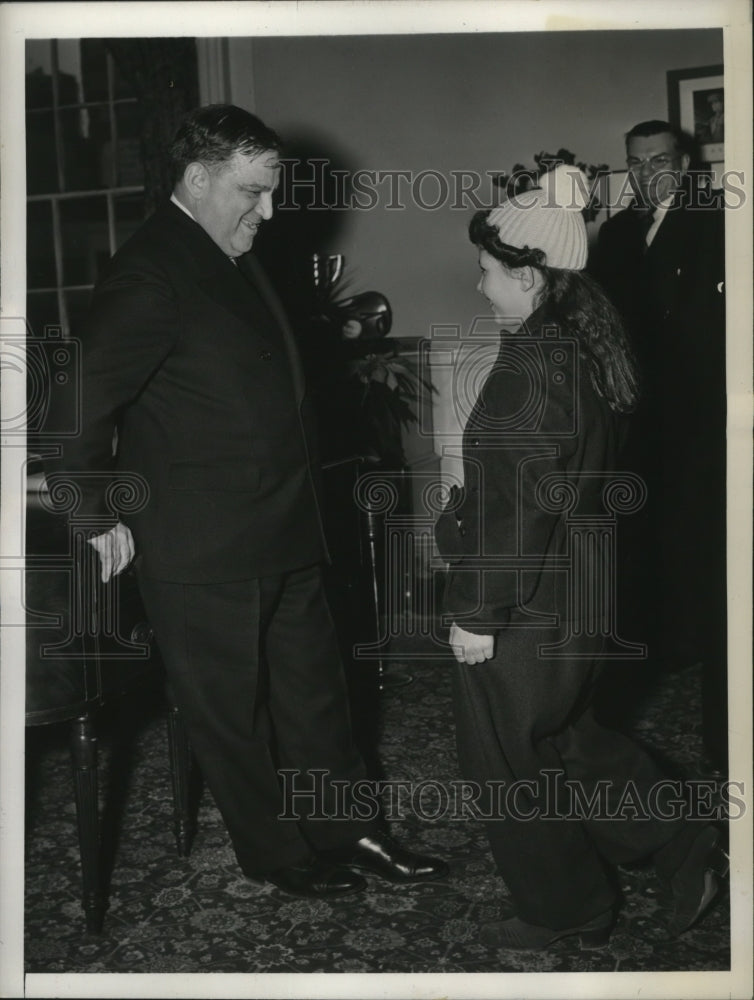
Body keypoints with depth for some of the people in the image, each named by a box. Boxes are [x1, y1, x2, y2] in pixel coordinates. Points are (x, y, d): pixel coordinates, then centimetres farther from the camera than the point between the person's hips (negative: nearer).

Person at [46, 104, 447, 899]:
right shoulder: (149, 274, -19)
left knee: (313, 688, 18)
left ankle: (343, 832, 34)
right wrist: (102, 517, -14)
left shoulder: (233, 259, 11)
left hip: (282, 535, 9)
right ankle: (276, 854, 28)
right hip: (203, 551, -9)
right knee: (230, 708, 10)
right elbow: (81, 407, -21)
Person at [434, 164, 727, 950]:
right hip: (576, 589, 9)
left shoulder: (530, 368, -24)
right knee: (563, 738, 26)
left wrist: (475, 614, -16)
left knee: (508, 761, 12)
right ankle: (680, 849, 30)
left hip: (524, 610, -9)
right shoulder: (587, 347, 3)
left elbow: (517, 508, -24)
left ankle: (564, 911, 31)